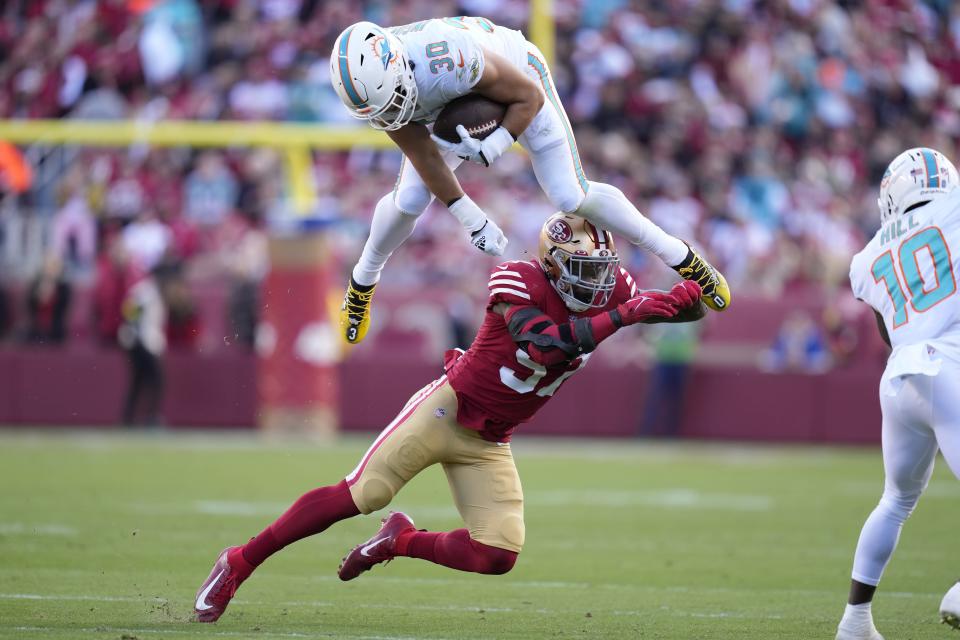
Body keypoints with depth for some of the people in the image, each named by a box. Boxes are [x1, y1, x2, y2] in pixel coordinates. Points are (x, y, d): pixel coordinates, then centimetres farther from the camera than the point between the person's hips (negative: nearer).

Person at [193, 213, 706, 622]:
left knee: (497, 556, -7)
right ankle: (238, 564, 0)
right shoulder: (519, 283, -20)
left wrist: (689, 299, -28)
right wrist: (622, 316, -39)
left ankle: (401, 541, 19)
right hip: (446, 411, -6)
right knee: (357, 497, -12)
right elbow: (544, 348, -35)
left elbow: (682, 310, -4)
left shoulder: (610, 289, -2)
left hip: (487, 444, 6)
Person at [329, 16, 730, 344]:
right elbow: (423, 155, -18)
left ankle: (679, 255, 9)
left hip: (513, 83, -4)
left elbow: (529, 96, -29)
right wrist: (469, 217, -20)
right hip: (452, 108, 4)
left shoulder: (448, 60, -47)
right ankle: (363, 281, 27)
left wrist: (492, 147, -42)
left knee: (571, 198, -7)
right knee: (408, 201, -3)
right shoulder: (371, 83, -30)